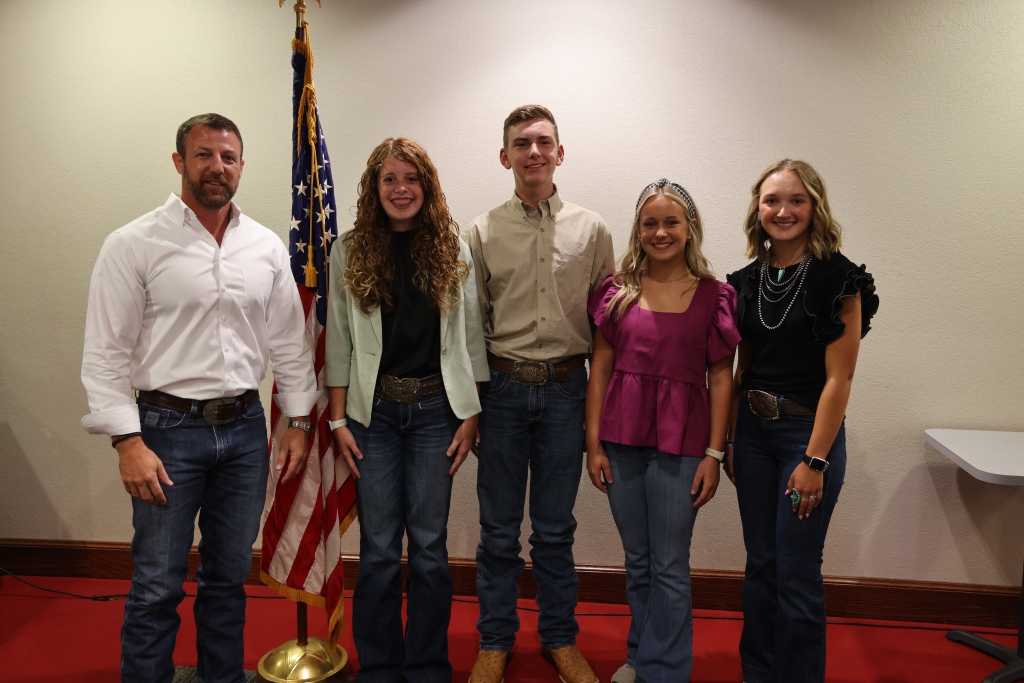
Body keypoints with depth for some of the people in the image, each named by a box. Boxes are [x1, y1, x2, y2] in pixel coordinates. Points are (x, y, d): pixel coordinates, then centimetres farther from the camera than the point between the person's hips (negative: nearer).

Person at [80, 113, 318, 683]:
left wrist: (299, 422, 7)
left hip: (246, 427, 4)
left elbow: (290, 342, 10)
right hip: (169, 428, -3)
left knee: (230, 576, 16)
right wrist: (129, 442, -12)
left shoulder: (267, 247, 5)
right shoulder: (134, 245, -6)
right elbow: (106, 353, -6)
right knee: (157, 586, 4)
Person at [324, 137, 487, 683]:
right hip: (373, 411, 0)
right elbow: (338, 340, 4)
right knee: (378, 549, 5)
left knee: (429, 546, 6)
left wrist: (471, 415, 0)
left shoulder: (453, 249, 4)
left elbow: (471, 337, 5)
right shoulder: (352, 251, 3)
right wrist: (338, 419, -1)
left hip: (436, 409, 0)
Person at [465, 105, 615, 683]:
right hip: (503, 388, 0)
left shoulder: (591, 229, 4)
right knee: (499, 528, 9)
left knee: (556, 528, 12)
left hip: (566, 389, 0)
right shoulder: (483, 231, 3)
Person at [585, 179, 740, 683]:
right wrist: (594, 442, 0)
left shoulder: (714, 295, -2)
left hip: (680, 441, -2)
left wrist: (714, 453, -5)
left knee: (669, 568, 6)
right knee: (637, 562, 17)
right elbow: (600, 367, 3)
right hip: (622, 437, 2)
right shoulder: (618, 291, 3)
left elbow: (720, 379, -1)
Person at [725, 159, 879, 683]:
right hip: (752, 429, 5)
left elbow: (838, 377, -13)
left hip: (809, 430, -5)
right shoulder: (749, 279, 6)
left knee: (796, 572, 3)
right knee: (760, 564, 15)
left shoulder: (838, 278, -10)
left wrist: (815, 460, -16)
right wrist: (728, 439, 8)